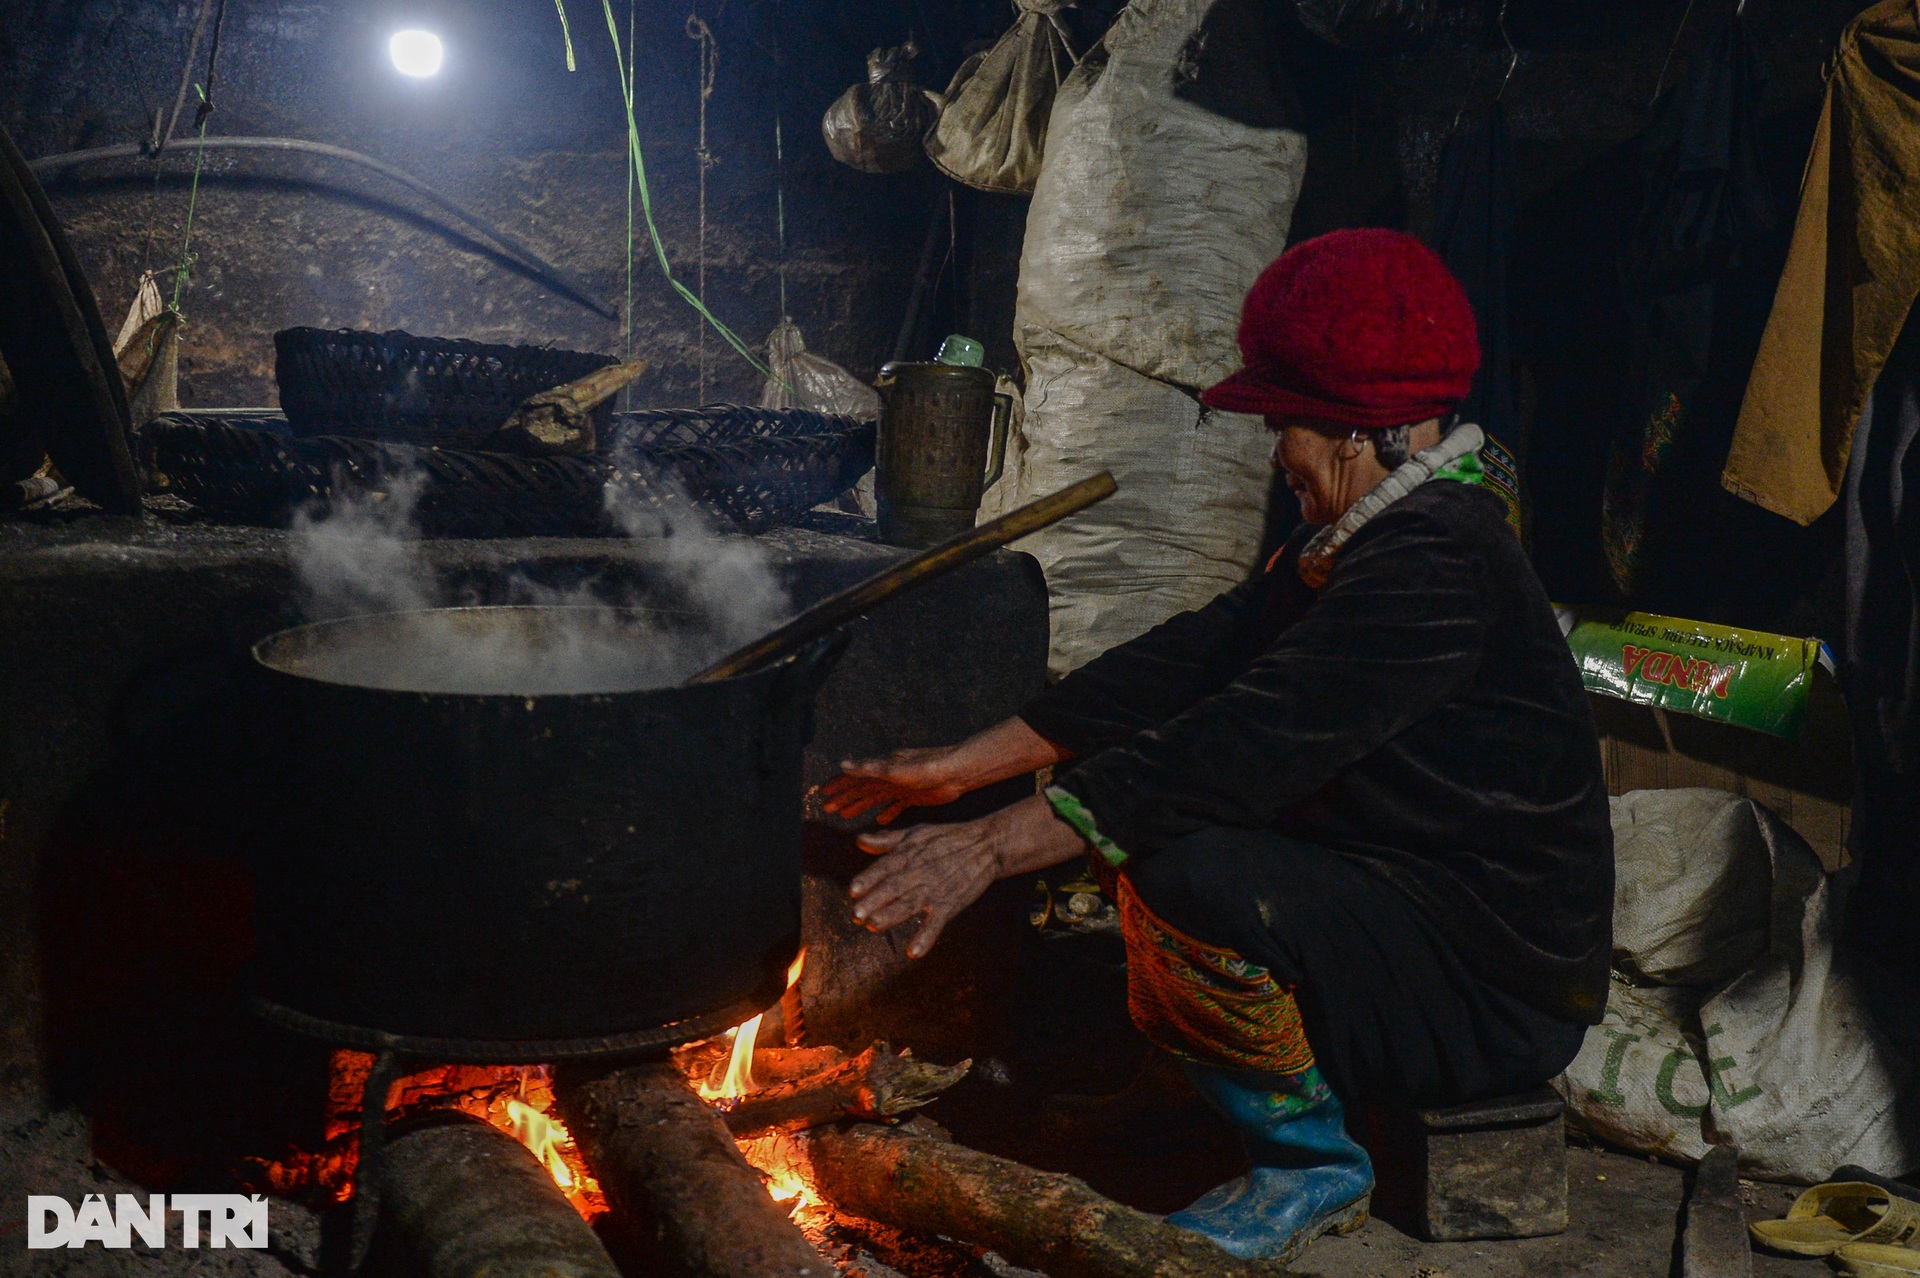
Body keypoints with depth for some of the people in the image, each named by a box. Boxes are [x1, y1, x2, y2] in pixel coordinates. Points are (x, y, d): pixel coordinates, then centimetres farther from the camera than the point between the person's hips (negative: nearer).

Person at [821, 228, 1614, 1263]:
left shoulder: (1436, 567, -24)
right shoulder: (1367, 537, 7)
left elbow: (1244, 742, -32)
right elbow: (1193, 657, 4)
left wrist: (993, 848, -31)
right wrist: (961, 767, 0)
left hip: (1494, 988, -10)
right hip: (1386, 886, 10)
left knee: (1187, 876, -30)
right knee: (1124, 775, 7)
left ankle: (1309, 1163, -3)